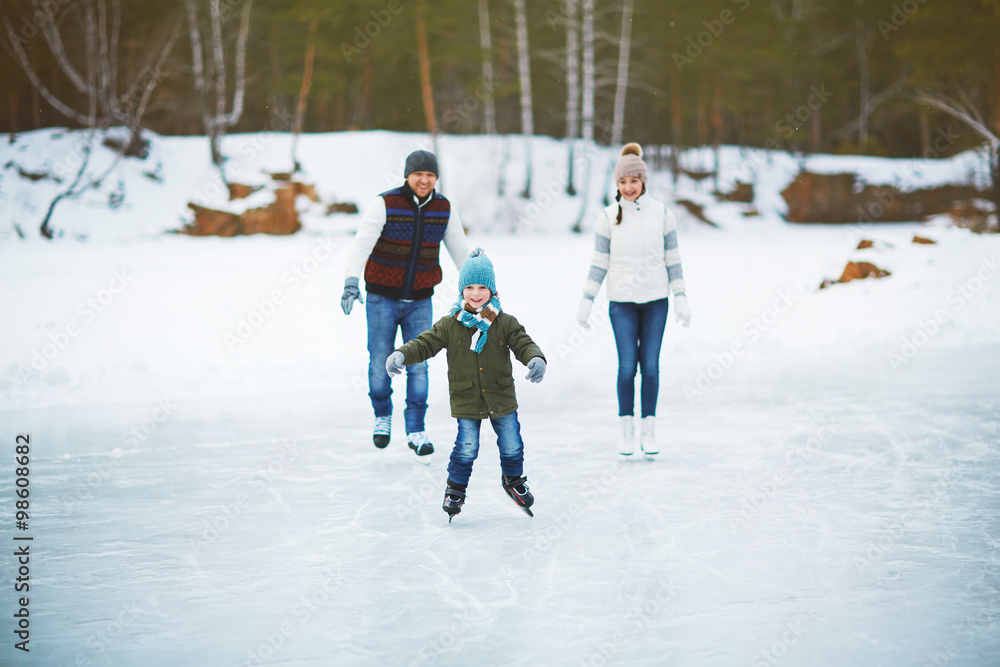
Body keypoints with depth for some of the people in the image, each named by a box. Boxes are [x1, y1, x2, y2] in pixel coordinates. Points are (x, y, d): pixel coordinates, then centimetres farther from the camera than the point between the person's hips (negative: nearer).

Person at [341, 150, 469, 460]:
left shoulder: (444, 209, -2)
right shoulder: (384, 204, -14)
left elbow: (460, 251, 9)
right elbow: (361, 244, -24)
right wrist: (351, 280, -38)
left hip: (419, 302, 2)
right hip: (382, 298, -2)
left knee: (418, 367, -3)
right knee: (380, 364, 4)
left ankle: (416, 432, 6)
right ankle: (382, 416, 30)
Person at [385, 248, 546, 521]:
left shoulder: (505, 323, -3)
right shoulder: (450, 325, -4)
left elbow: (523, 344, -6)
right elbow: (425, 344, -4)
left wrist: (535, 359, -28)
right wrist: (401, 355, -21)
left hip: (502, 398, 1)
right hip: (466, 401, -1)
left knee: (512, 446, 9)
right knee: (466, 448, -4)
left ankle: (513, 479, 37)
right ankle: (455, 488, 17)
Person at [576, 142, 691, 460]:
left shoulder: (662, 213, 1)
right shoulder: (608, 217, 0)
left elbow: (673, 258, 5)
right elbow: (599, 263, 3)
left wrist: (681, 298, 1)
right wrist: (586, 301, 0)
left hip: (656, 301, 1)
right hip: (622, 302, -1)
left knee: (650, 366, 1)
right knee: (627, 366, -4)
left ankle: (648, 430, 11)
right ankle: (625, 428, 10)